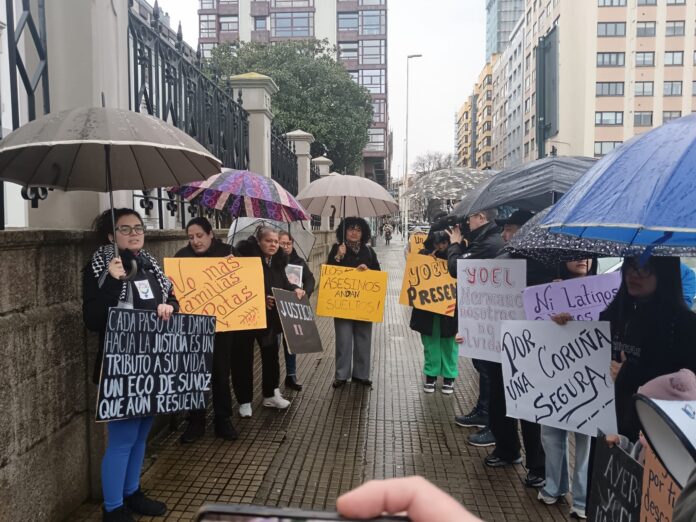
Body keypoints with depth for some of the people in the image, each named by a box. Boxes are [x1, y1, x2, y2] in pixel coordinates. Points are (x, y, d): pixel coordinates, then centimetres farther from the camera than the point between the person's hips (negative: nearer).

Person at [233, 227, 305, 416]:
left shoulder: (278, 261, 4)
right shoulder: (246, 256, -17)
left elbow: (282, 283, 15)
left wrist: (294, 289, -5)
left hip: (269, 317, 7)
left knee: (271, 354, 16)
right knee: (243, 358, 4)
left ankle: (270, 395, 33)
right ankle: (244, 401, 18)